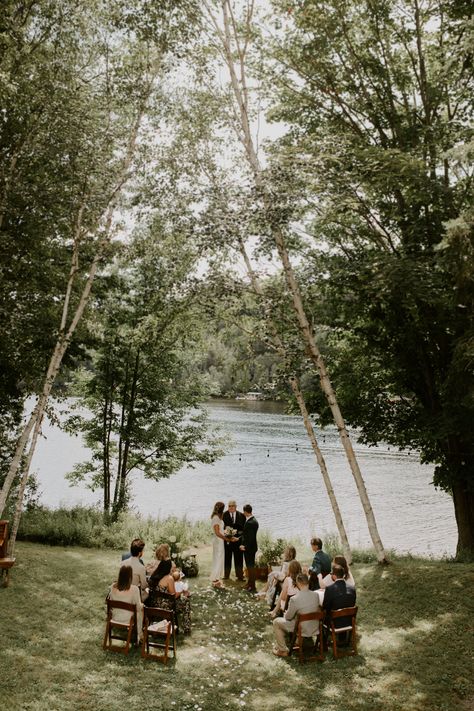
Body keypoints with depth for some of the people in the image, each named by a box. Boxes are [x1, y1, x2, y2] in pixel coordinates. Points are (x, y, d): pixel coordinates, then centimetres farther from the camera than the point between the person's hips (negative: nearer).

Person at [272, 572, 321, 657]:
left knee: (276, 622, 14)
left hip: (303, 630, -6)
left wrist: (285, 614, 12)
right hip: (315, 628, 6)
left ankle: (283, 650, 20)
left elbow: (288, 617, -13)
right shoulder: (316, 595, -10)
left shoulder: (295, 599, -28)